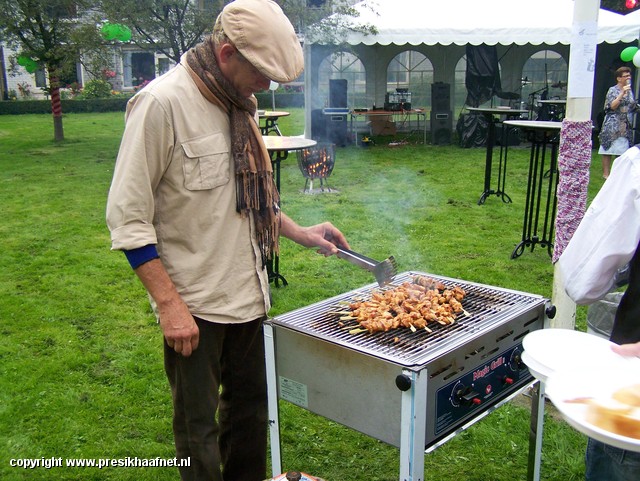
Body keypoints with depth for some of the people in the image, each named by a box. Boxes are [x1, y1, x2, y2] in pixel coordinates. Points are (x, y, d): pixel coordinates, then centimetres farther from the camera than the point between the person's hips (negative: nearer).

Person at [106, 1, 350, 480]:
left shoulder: (238, 104, 7)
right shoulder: (162, 103, -17)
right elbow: (128, 218, -16)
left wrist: (300, 232, 10)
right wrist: (170, 304, -18)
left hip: (248, 293, 8)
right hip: (194, 305, -7)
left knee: (251, 406, 20)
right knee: (199, 429, 10)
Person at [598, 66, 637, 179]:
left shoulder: (629, 91, 14)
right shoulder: (613, 90, -4)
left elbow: (632, 107, 20)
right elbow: (613, 106, -15)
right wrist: (622, 93, -21)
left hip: (625, 126, 6)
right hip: (612, 125, -6)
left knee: (623, 151, 5)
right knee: (608, 149, -4)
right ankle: (606, 173, 1)